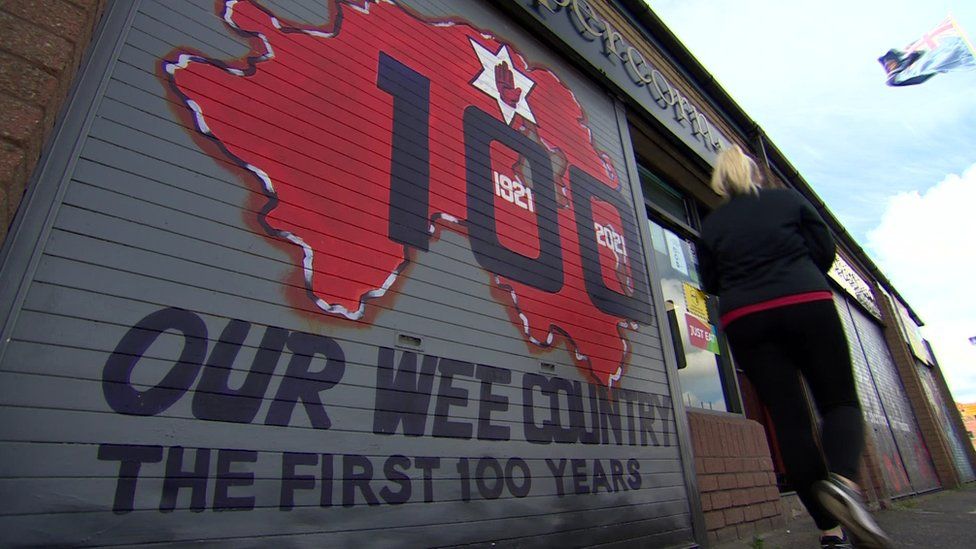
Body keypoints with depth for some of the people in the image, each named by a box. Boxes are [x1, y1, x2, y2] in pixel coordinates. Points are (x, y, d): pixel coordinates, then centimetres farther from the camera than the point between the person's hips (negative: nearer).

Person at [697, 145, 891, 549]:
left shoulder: (711, 224, 12)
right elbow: (825, 249, 11)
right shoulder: (789, 199, 12)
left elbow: (710, 283, 12)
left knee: (789, 418, 2)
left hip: (744, 320, 1)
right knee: (840, 402, 9)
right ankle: (844, 480, -21)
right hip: (807, 304, 0)